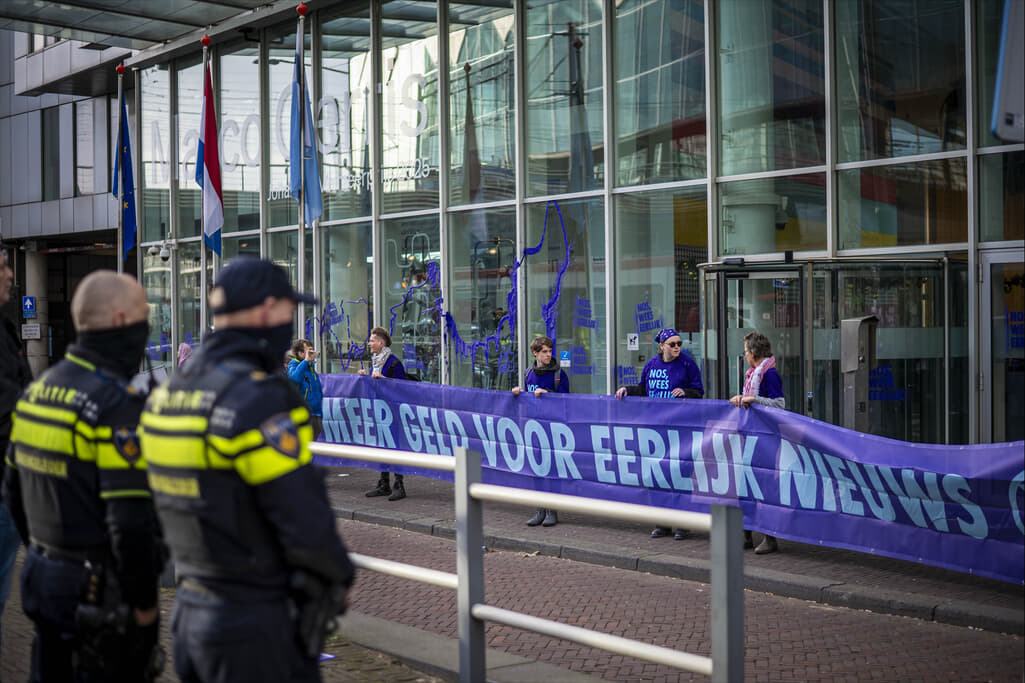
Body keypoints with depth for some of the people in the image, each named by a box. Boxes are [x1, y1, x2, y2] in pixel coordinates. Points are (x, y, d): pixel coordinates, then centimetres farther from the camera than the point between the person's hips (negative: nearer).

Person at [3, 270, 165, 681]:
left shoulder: (38, 390, 7)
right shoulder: (118, 405, -20)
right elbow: (130, 520, -24)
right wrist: (144, 602, -14)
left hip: (43, 580, 8)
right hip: (102, 596, -8)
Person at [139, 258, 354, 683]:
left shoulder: (166, 395, 8)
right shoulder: (261, 400, -20)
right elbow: (305, 518, -21)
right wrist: (338, 579, -4)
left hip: (189, 615, 8)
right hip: (256, 628, -8)